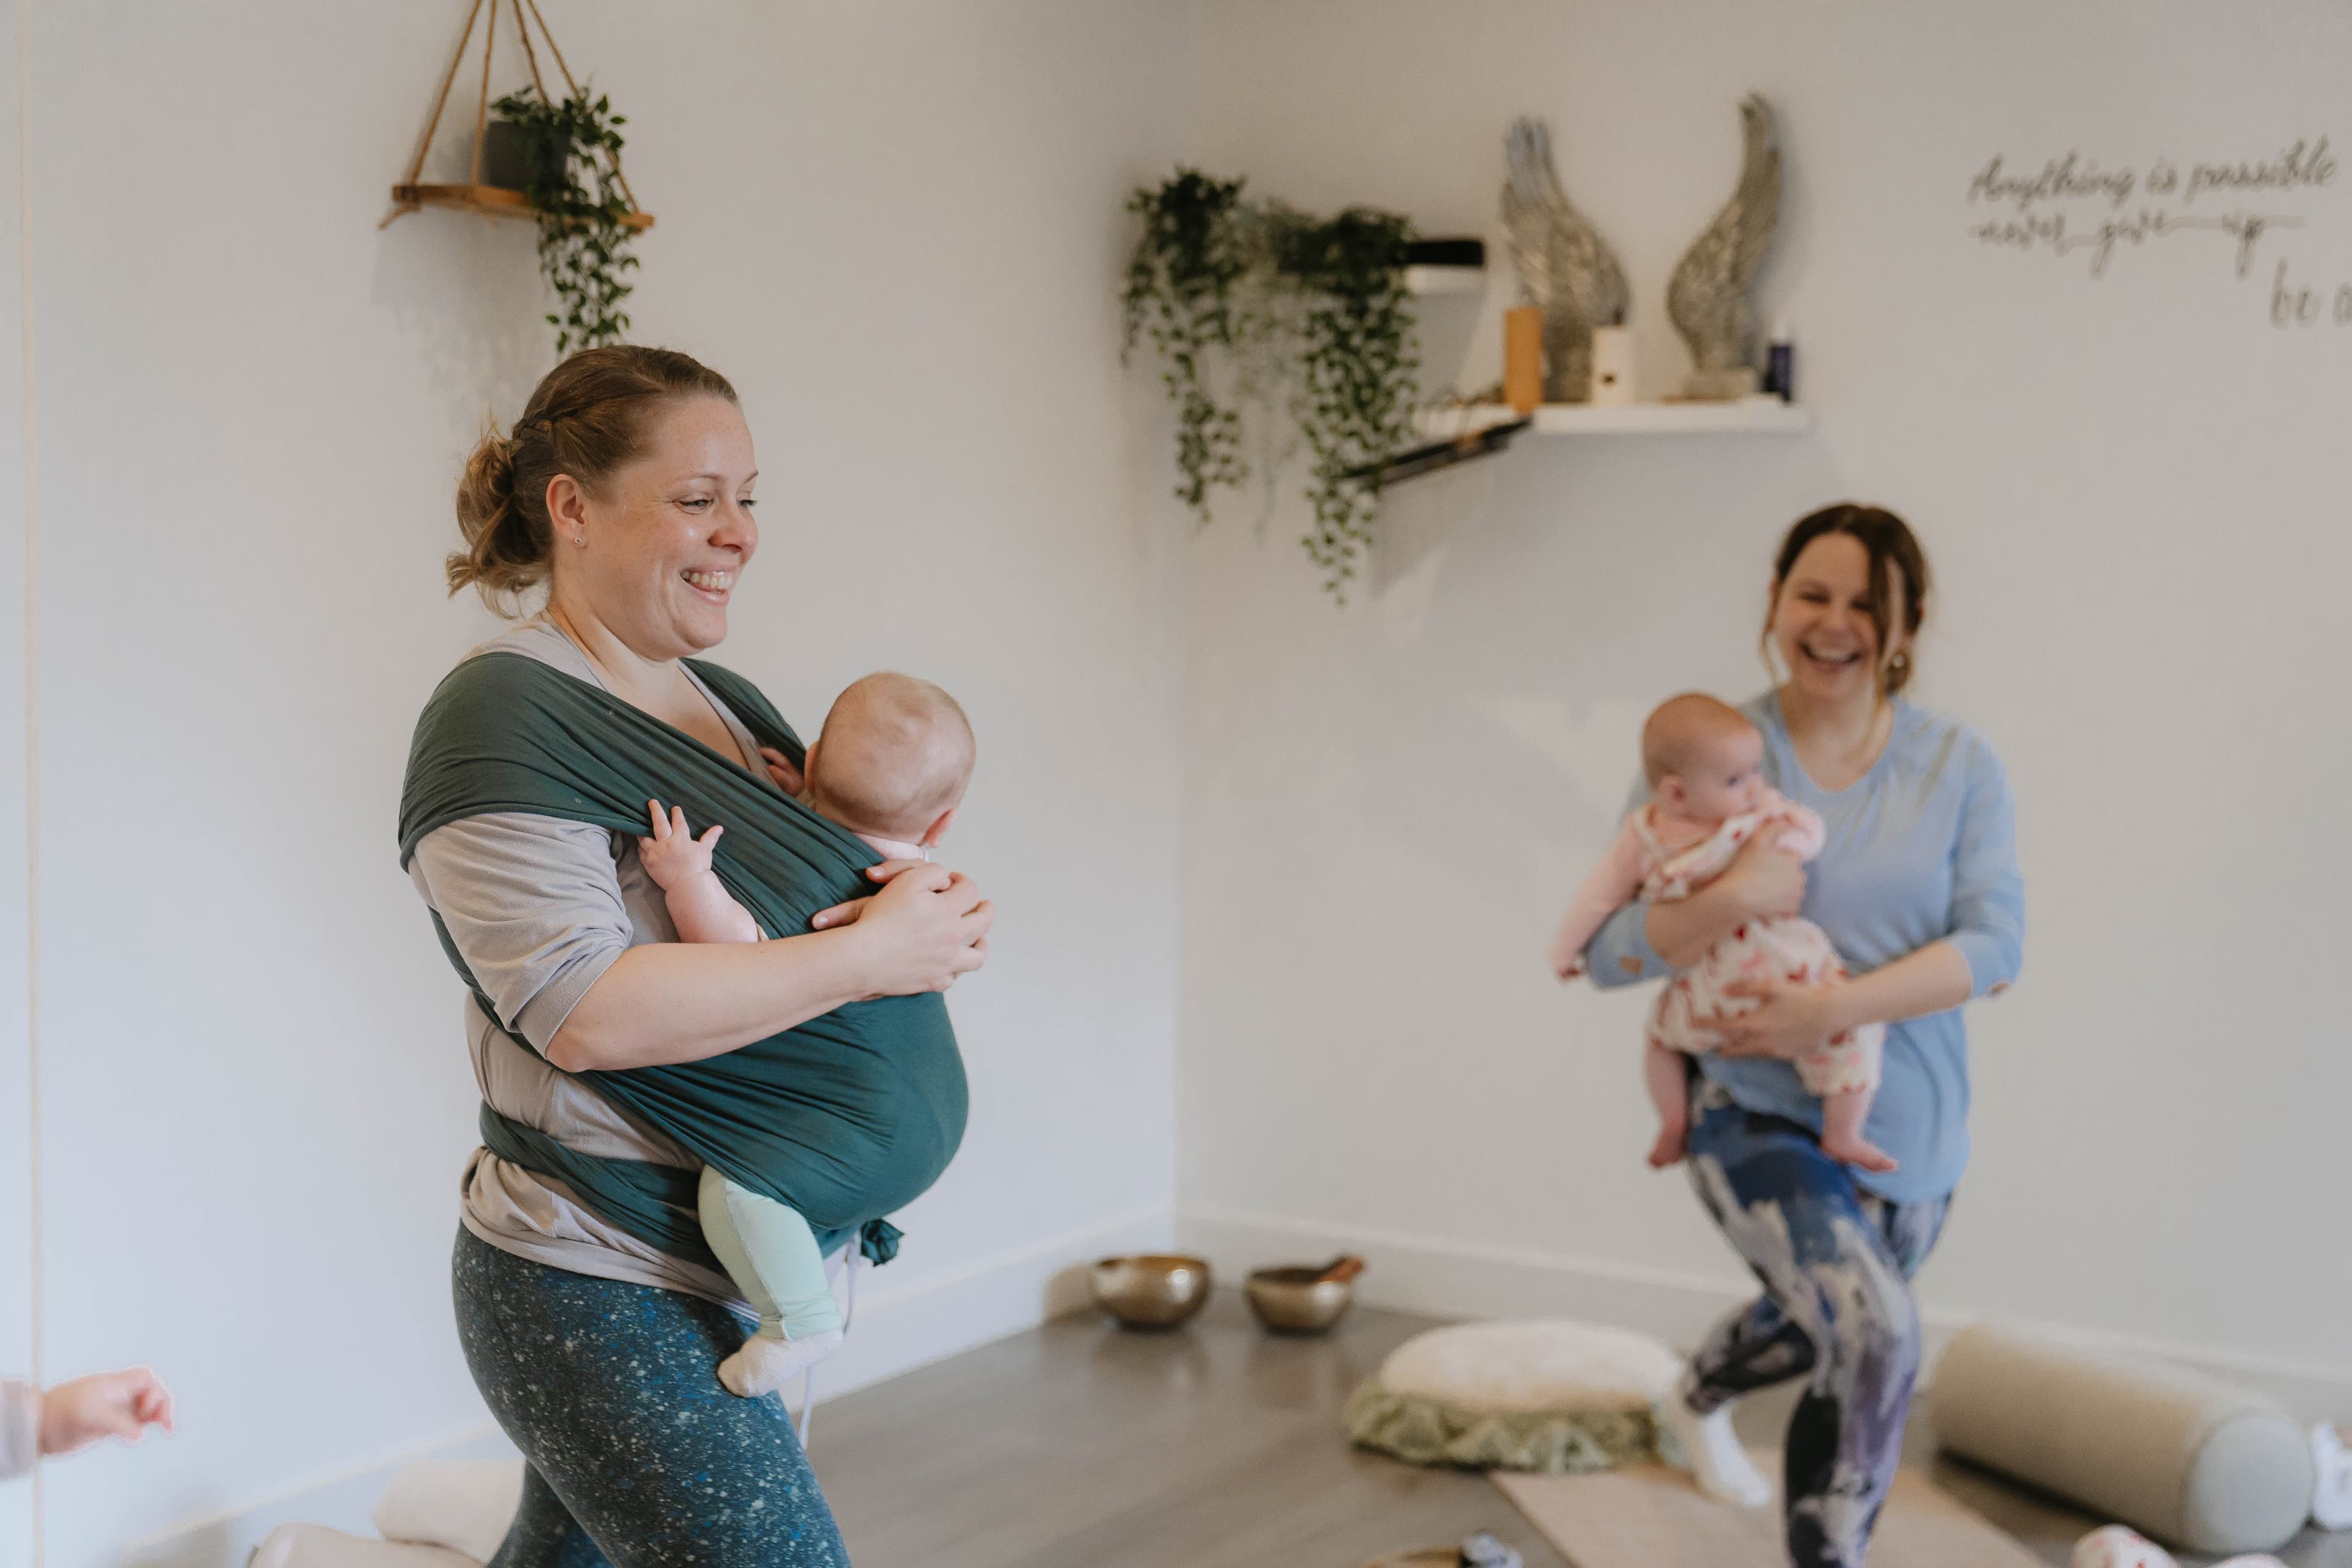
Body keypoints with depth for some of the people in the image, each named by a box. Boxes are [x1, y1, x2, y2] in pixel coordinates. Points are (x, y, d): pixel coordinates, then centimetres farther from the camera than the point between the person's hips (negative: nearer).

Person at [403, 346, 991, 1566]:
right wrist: (870, 956, -22)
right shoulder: (506, 715, -14)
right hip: (609, 1298, -8)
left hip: (757, 1273, 8)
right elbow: (586, 1009, -25)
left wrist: (917, 894, -5)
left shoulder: (727, 704, 12)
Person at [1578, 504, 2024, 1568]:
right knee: (1876, 1333, -25)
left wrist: (1834, 1010, -25)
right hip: (1756, 1112, -4)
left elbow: (1994, 944, -12)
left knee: (1823, 1326, 26)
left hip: (1906, 1128, 4)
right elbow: (1607, 951, -9)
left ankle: (1698, 1399, 59)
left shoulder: (1959, 766, -3)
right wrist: (1728, 902, -28)